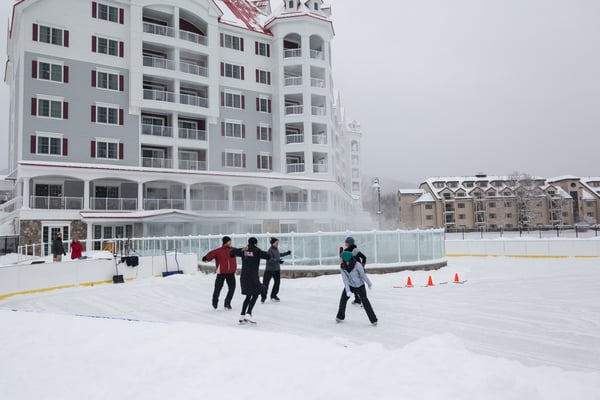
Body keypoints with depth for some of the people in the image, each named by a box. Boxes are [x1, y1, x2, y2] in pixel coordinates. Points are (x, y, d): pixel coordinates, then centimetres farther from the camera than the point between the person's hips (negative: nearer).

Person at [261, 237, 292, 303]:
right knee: (265, 283, -4)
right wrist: (277, 261, -42)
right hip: (269, 269, -8)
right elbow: (270, 259, -31)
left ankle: (273, 295, 25)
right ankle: (263, 297, 9)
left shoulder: (276, 249, 9)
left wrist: (286, 253, 31)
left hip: (277, 269, 8)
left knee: (277, 282, 10)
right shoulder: (270, 250, -18)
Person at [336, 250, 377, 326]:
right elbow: (345, 279, -18)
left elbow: (363, 275, -18)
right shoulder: (342, 267, -15)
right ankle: (340, 316, 20)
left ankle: (373, 319, 3)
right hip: (350, 285, 4)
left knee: (365, 301, -6)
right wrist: (347, 290, -24)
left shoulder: (357, 265, -29)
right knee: (343, 299, 1)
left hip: (360, 286, -4)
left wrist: (369, 284, -5)